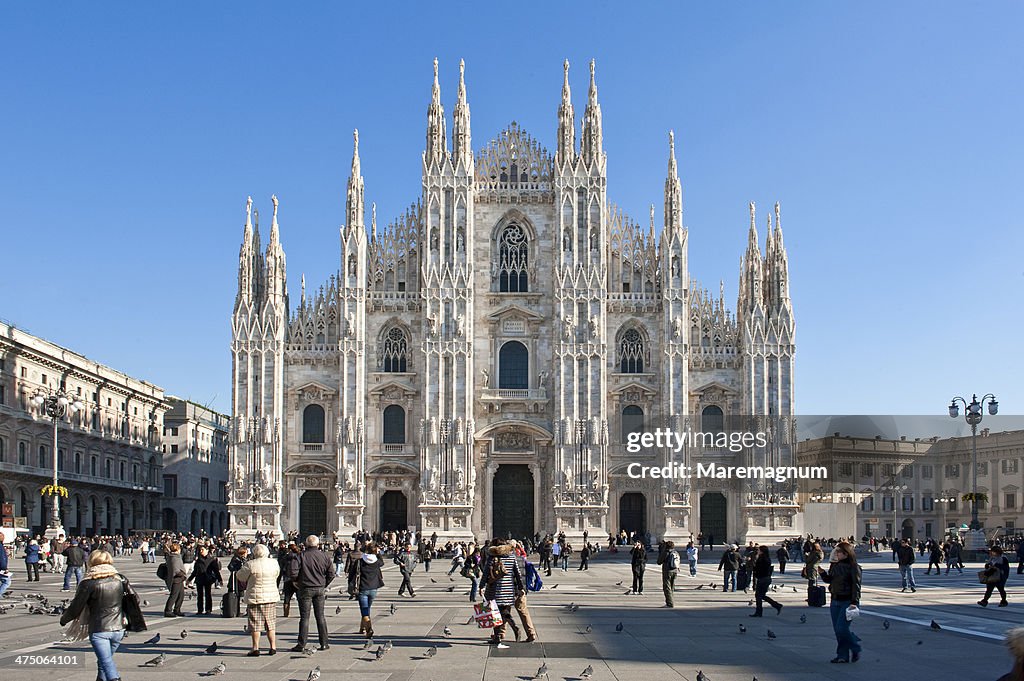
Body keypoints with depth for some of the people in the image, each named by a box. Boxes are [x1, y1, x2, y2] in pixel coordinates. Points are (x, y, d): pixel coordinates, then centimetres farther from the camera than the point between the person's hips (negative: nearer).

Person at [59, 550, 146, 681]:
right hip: (118, 629, 5)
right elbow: (134, 599, 9)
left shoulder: (88, 583, -8)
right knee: (103, 661, 23)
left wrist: (64, 619, 15)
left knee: (107, 662, -11)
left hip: (98, 631, -5)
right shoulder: (120, 579, 5)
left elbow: (76, 607, -4)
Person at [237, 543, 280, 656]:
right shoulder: (274, 563, 0)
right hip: (272, 597, 4)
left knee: (255, 624, 3)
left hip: (255, 597, -4)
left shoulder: (251, 565, -13)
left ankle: (256, 648, 2)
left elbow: (240, 576, 0)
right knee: (271, 623, 12)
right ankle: (273, 647, 12)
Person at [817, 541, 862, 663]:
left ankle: (856, 648, 11)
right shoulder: (834, 565, 9)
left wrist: (854, 602, -20)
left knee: (841, 628, -12)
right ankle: (843, 655, 16)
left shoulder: (853, 567, -11)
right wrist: (823, 573, -1)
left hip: (847, 601, -7)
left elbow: (856, 585, -14)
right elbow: (830, 580, 18)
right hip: (835, 601, 7)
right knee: (837, 630, 7)